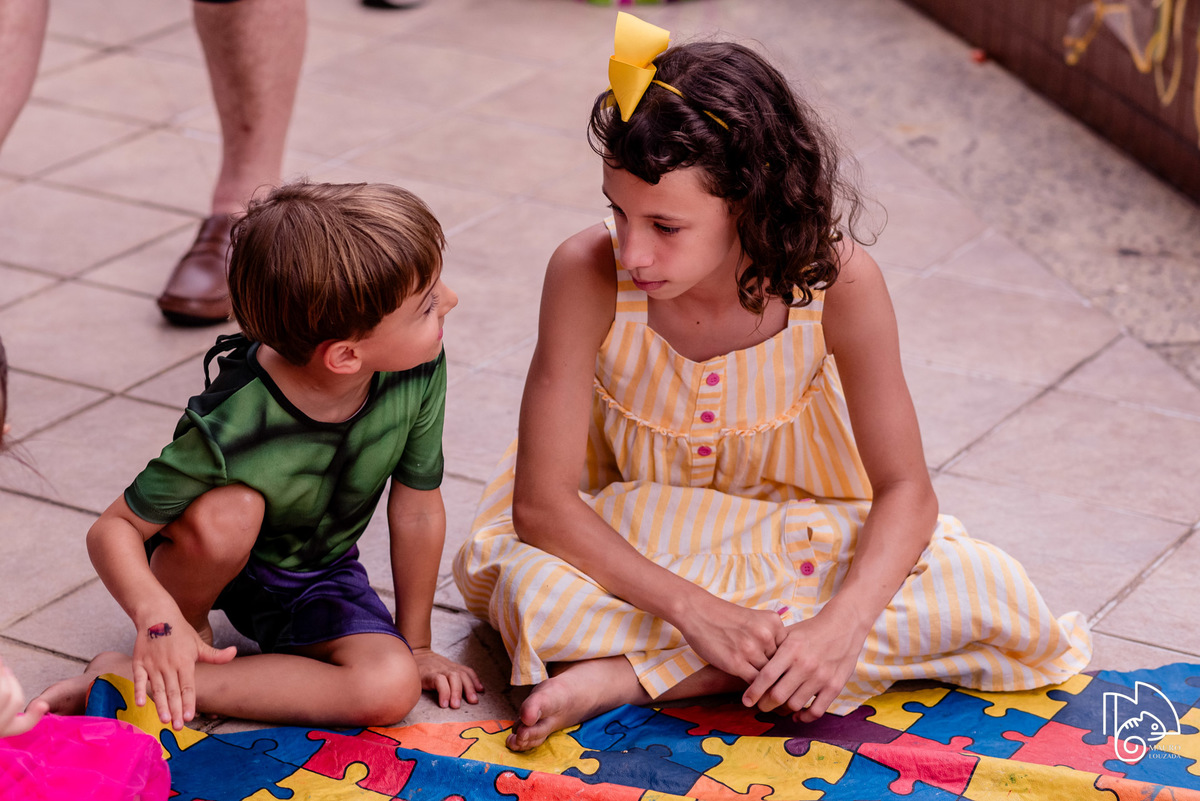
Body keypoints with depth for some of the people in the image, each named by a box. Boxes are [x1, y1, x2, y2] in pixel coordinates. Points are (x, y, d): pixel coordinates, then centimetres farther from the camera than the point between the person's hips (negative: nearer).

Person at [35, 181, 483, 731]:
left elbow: (417, 510, -10)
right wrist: (157, 615, -44)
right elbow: (113, 528, -24)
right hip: (221, 563, -4)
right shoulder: (228, 429, -35)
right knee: (227, 510, -39)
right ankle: (192, 636, -8)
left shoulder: (420, 368, -24)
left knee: (391, 689, -25)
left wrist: (415, 644, 1)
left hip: (320, 574, 4)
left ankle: (140, 681, -20)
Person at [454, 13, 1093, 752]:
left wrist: (843, 622, -36)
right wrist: (694, 610, -35)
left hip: (799, 541, 3)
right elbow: (541, 501, -24)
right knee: (531, 595, -34)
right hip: (634, 546, -2)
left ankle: (631, 675, -24)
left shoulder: (838, 282, -25)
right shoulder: (589, 276, -26)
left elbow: (905, 490, -18)